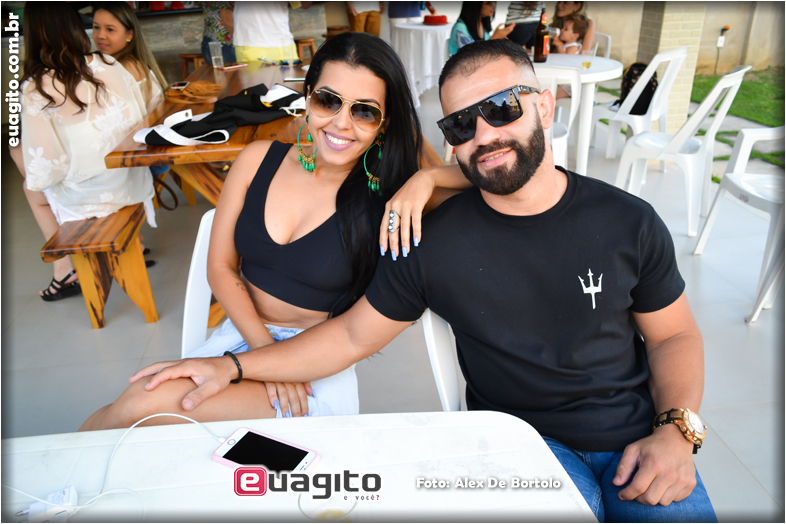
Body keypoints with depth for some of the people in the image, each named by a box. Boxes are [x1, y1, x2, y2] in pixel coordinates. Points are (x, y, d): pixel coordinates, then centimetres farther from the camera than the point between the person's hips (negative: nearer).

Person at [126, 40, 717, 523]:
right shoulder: (433, 240, -12)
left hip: (636, 439, 3)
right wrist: (232, 367, -11)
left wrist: (676, 431, -12)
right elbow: (353, 334, -5)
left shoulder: (629, 223, -7)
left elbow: (674, 335, 5)